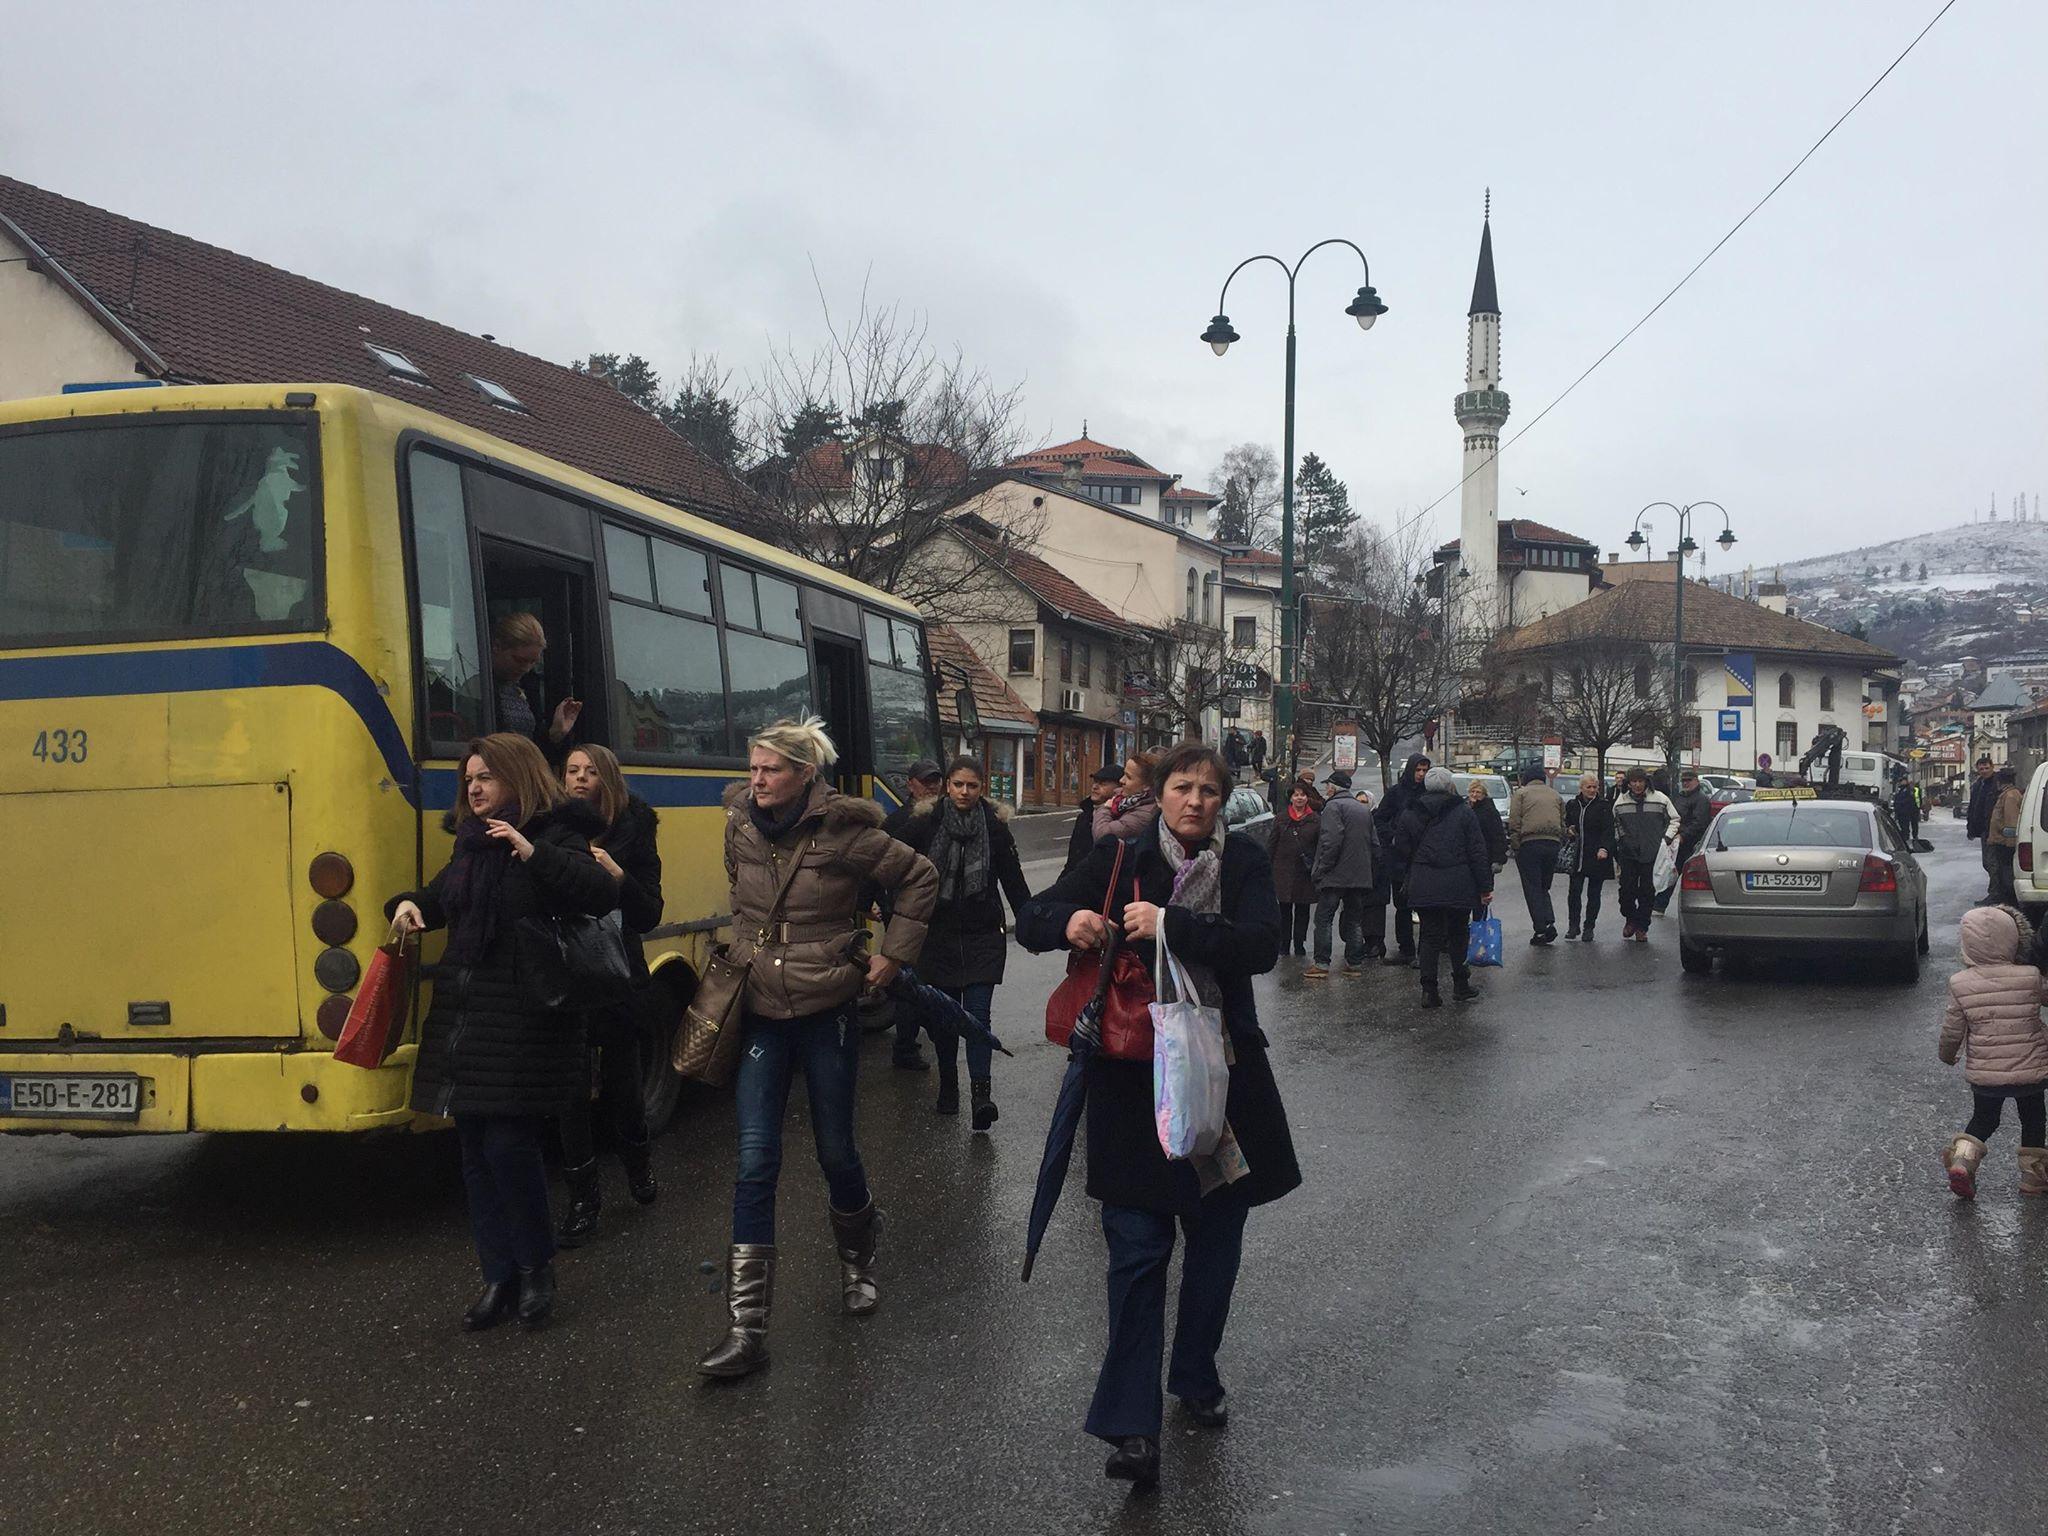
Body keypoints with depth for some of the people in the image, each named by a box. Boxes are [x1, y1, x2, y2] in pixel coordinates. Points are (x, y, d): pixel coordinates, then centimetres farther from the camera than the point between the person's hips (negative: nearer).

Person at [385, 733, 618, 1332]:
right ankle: (498, 1277, 19)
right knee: (476, 1151, 9)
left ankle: (537, 1266, 13)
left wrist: (532, 852, -28)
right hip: (463, 1013, 8)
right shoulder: (472, 842, 15)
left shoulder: (555, 836, -7)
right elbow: (441, 897, 31)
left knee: (508, 1143, -9)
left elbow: (602, 893, -23)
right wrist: (409, 904, 9)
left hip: (524, 1019, -7)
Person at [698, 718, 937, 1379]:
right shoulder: (740, 826, 1)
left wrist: (893, 954, -3)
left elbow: (920, 878, -1)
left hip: (827, 1012, -3)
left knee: (836, 1150, 10)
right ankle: (746, 1327, -2)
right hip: (759, 1013, 3)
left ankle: (858, 1265, 41)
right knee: (756, 1163, -4)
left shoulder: (844, 831, -12)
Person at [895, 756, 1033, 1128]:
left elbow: (1014, 882, 6)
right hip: (938, 937, 1)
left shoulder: (995, 827, 0)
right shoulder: (924, 825, -3)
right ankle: (948, 1088, 23)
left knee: (977, 1014, -9)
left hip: (983, 937, -1)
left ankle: (982, 1092, -14)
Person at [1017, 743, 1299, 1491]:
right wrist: (1069, 922, -24)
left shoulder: (1243, 861, 0)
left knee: (1216, 1234, 15)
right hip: (1134, 1072, -2)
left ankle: (1197, 1380, 36)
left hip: (1223, 1070, 2)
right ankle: (1131, 1425, 0)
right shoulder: (1120, 857, -1)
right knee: (1138, 1245, -4)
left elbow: (1262, 945, -16)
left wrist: (1170, 925, -26)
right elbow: (1031, 920, -2)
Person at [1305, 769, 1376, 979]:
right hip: (1360, 875, 8)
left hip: (1336, 875, -8)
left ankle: (1322, 964, -7)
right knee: (1355, 920, 13)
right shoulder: (1364, 810, 16)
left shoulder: (1334, 806, -10)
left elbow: (1332, 840, -21)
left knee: (1323, 918, -3)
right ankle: (1354, 963, 14)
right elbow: (1372, 842, 19)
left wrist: (1321, 869, -15)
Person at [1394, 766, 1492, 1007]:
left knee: (1430, 935, 6)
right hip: (1458, 885, -2)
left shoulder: (1409, 814, 6)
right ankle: (1461, 985, 21)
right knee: (1458, 934, 14)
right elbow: (1477, 853, -3)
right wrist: (1485, 887, 1)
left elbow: (1401, 850, 7)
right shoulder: (1464, 812, -2)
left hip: (1422, 887, 2)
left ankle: (1429, 990, -1)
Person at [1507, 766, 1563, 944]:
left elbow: (1514, 822, -6)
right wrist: (1559, 843, 16)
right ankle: (1549, 922, -3)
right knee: (1543, 887, 15)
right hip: (1553, 843, 4)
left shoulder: (1521, 793, 4)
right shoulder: (1555, 795, 18)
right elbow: (1563, 823, 15)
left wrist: (1515, 844, -3)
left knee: (1533, 889, 2)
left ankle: (1540, 929, -3)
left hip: (1529, 844, -4)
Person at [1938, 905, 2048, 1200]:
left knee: (1983, 1119, 20)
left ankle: (1963, 1157, -1)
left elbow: (1952, 1029, -6)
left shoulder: (1961, 984, -14)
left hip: (1983, 1074, 1)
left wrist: (1947, 1053, 13)